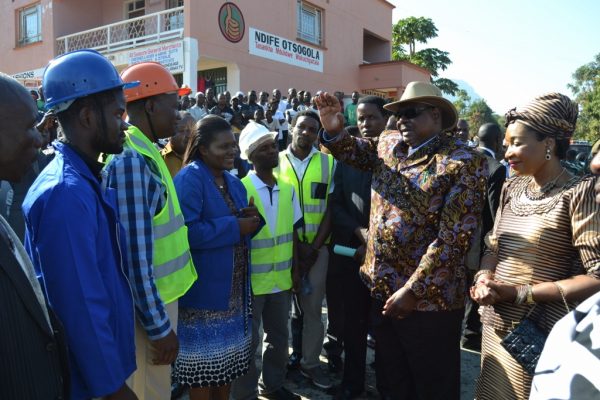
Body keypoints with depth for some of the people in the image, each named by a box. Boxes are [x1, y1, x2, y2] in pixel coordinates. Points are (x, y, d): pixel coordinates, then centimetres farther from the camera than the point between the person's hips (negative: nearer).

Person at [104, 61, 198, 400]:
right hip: (148, 305, -9)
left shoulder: (147, 154, 8)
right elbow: (136, 254, -24)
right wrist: (159, 325, -19)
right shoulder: (131, 161, -22)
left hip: (161, 295, 9)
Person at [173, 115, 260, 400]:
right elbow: (186, 232, -26)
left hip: (234, 287, 8)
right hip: (204, 288, -7)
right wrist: (234, 227, -21)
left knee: (227, 354, 19)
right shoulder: (189, 179, -15)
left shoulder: (233, 181, 10)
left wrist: (252, 218, -6)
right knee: (205, 358, 6)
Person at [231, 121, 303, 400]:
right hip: (251, 280, -5)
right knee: (249, 342, 9)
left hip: (282, 279, 6)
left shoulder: (288, 189, 4)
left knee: (279, 337, 20)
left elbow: (293, 233, 10)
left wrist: (295, 270, 10)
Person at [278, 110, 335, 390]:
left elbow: (331, 208, 2)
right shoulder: (276, 161, 2)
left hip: (317, 246, 0)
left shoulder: (328, 163, 4)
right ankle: (289, 355, 26)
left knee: (312, 306, 5)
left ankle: (309, 362, 19)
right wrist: (295, 245, -7)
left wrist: (315, 246, -7)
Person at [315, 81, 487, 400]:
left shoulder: (463, 163, -14)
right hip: (381, 289, 6)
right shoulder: (387, 145, 5)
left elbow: (453, 238, -20)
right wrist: (334, 131, 1)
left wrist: (413, 291, -20)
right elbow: (355, 151, 24)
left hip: (428, 298, -5)